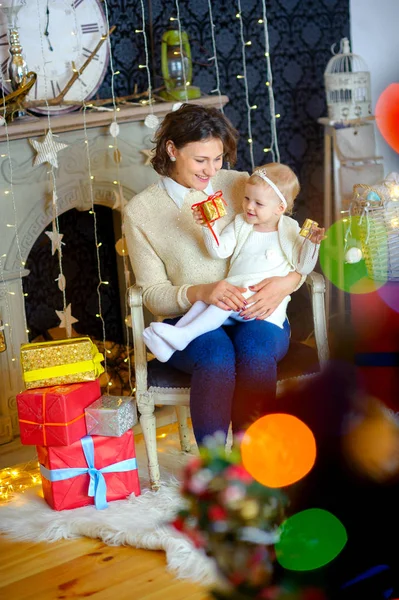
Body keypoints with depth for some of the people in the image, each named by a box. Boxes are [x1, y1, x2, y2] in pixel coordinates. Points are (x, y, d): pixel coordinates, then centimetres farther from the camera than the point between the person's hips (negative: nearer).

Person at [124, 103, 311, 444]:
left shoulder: (242, 186, 8)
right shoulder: (140, 211, 3)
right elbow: (152, 294, 1)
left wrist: (286, 283, -15)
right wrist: (200, 293, -20)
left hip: (257, 317, 1)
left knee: (255, 346, -34)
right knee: (216, 351, -36)